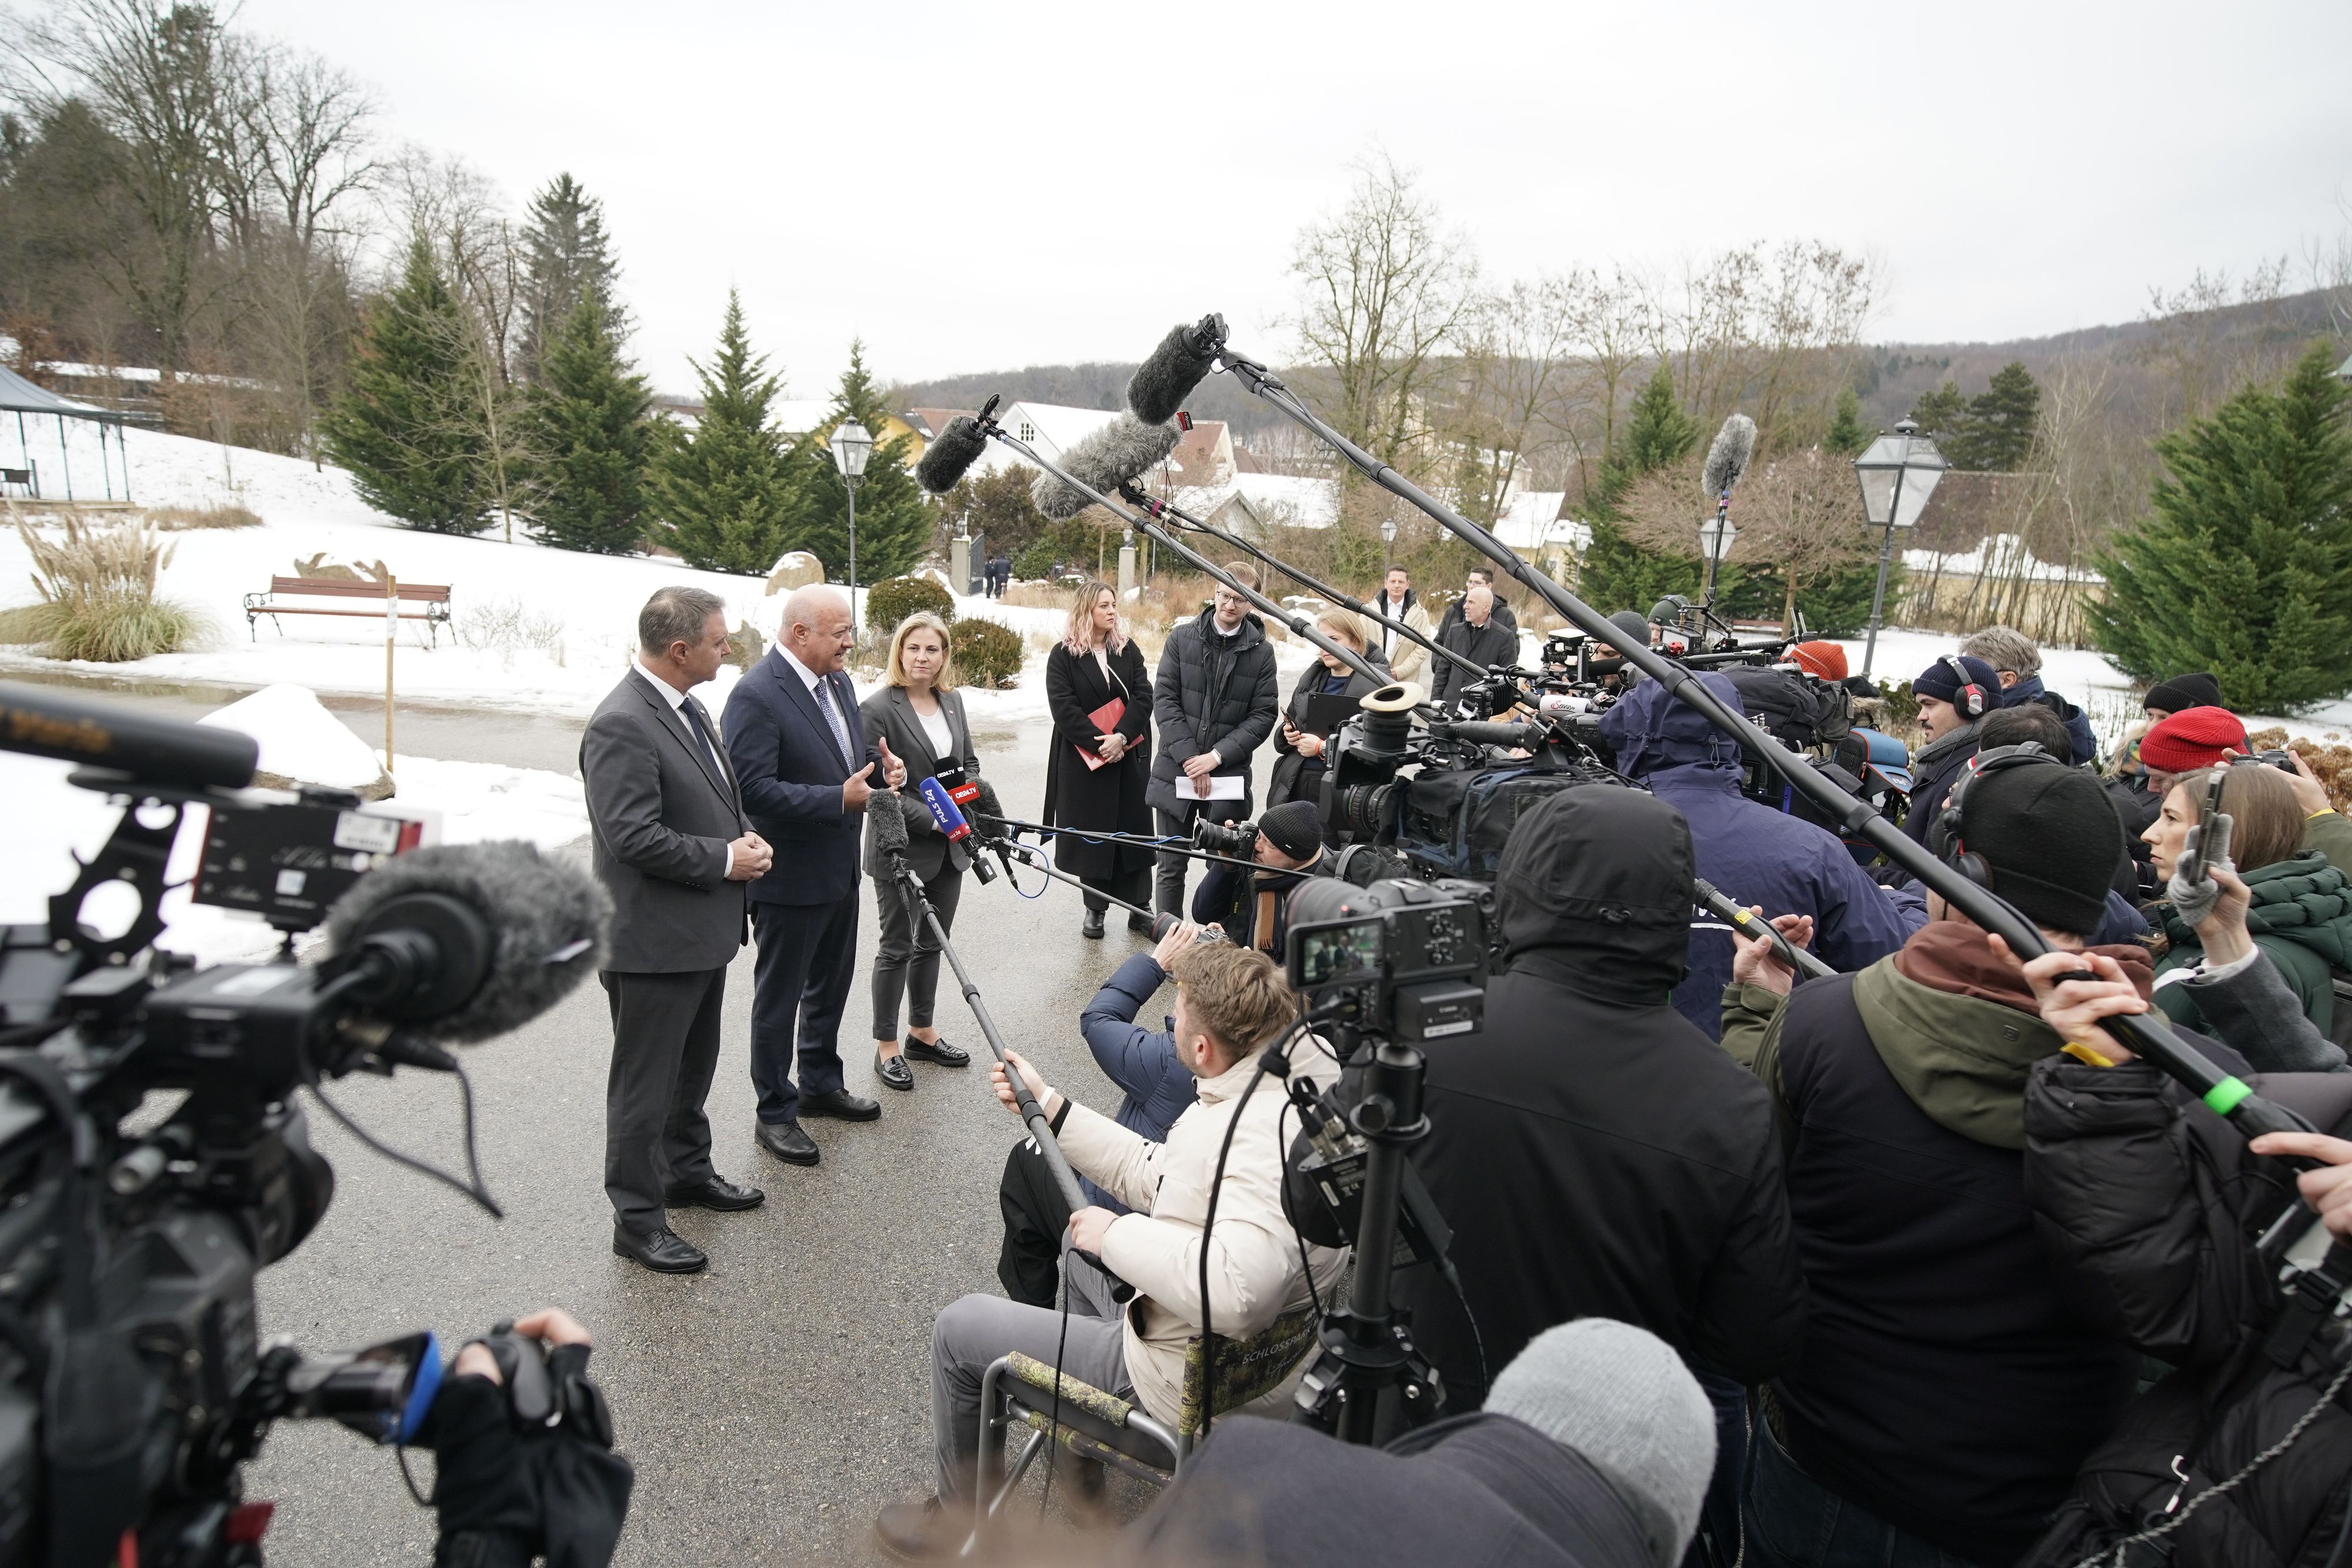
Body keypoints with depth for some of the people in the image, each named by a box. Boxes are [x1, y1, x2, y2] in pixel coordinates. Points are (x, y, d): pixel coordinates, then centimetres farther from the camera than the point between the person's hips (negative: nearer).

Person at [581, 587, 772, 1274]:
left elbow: (719, 795, 19)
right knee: (645, 1083, 5)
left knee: (693, 1066, 24)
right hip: (653, 939, -9)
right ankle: (637, 1218, 19)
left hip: (703, 930, 10)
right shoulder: (621, 726, -22)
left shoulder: (686, 705, 8)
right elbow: (635, 838, -26)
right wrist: (726, 859, -18)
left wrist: (747, 837, -1)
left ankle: (688, 1171, 42)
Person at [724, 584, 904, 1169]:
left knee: (831, 985, 23)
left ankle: (821, 1084, 42)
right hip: (789, 878, -9)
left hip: (840, 870, 9)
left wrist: (881, 766, -5)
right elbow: (754, 790, -27)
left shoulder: (837, 681, 5)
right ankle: (774, 1114, 23)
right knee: (779, 999, 8)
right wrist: (839, 799, -29)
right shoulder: (756, 695, -21)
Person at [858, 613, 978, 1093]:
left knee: (932, 943, 16)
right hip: (902, 848, -6)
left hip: (950, 843, 6)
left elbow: (969, 762, 16)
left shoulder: (952, 700, 6)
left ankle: (922, 1032, 32)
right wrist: (932, 821, -20)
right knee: (897, 947, 6)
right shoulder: (878, 709, -15)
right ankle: (887, 1047, 20)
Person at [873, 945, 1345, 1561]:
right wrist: (1049, 1104, 10)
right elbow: (1155, 1177, 8)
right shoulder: (1272, 1085, -2)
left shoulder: (1268, 1130, -33)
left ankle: (953, 1517, 32)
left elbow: (1235, 1291, -44)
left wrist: (1116, 1235, -28)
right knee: (1082, 1249, 34)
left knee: (958, 1328, 6)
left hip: (1194, 1388, -10)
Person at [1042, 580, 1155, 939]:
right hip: (1083, 758, -2)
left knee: (1134, 830, 4)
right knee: (1091, 833, 4)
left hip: (1129, 757, 3)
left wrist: (1120, 737, -16)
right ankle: (1095, 909, 16)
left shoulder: (1128, 649, 7)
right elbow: (1063, 707, -10)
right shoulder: (1063, 655, -2)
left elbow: (1143, 696, -2)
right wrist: (1098, 743, -16)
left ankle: (1139, 909, 13)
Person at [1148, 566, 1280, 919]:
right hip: (1176, 770, 1)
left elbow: (1264, 714, -2)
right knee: (1171, 867, 9)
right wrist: (1188, 757, -11)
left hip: (1229, 776, -1)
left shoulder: (1261, 652, 1)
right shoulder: (1182, 638, 2)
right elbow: (1164, 698, -2)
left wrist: (1217, 756, -12)